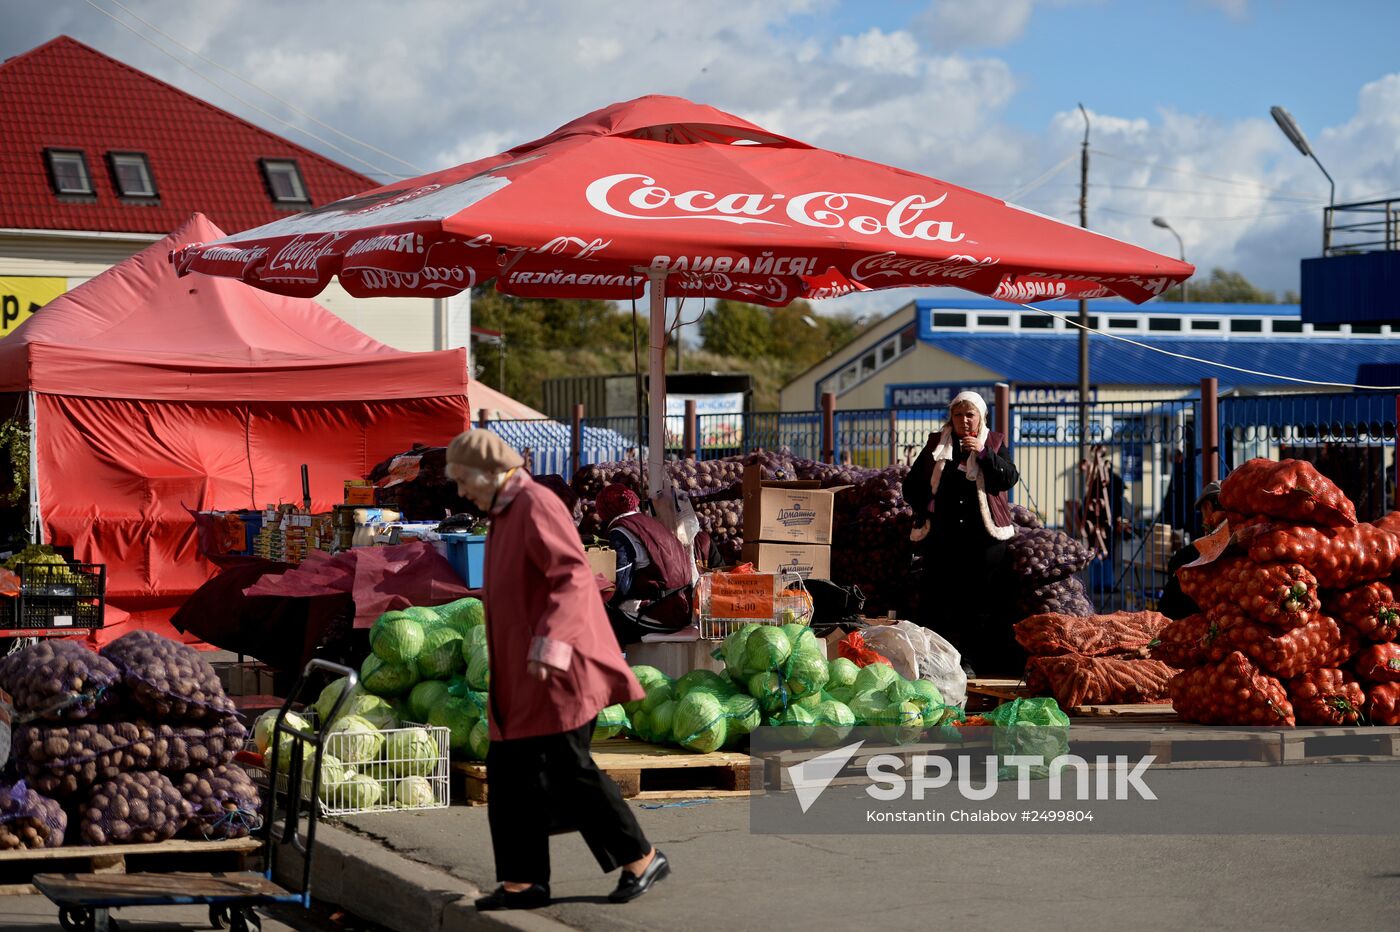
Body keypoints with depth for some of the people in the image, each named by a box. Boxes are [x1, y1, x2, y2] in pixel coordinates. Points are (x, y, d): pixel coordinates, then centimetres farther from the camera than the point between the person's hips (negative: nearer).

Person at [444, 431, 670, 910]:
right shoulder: (505, 515, 17)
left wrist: (549, 646, -32)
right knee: (509, 772, 7)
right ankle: (524, 881, 10)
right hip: (520, 676, 10)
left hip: (555, 670, -10)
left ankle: (641, 857, 3)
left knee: (567, 770, -9)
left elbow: (573, 576, -24)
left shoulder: (537, 505, -13)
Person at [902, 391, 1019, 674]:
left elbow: (1009, 479, -8)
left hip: (983, 537, -1)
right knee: (939, 600, -2)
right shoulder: (936, 444, 10)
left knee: (982, 603, -1)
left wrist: (983, 452, -17)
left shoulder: (993, 443, 7)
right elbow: (912, 484, 15)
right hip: (942, 537, 1)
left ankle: (971, 661, 5)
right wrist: (925, 511, 1)